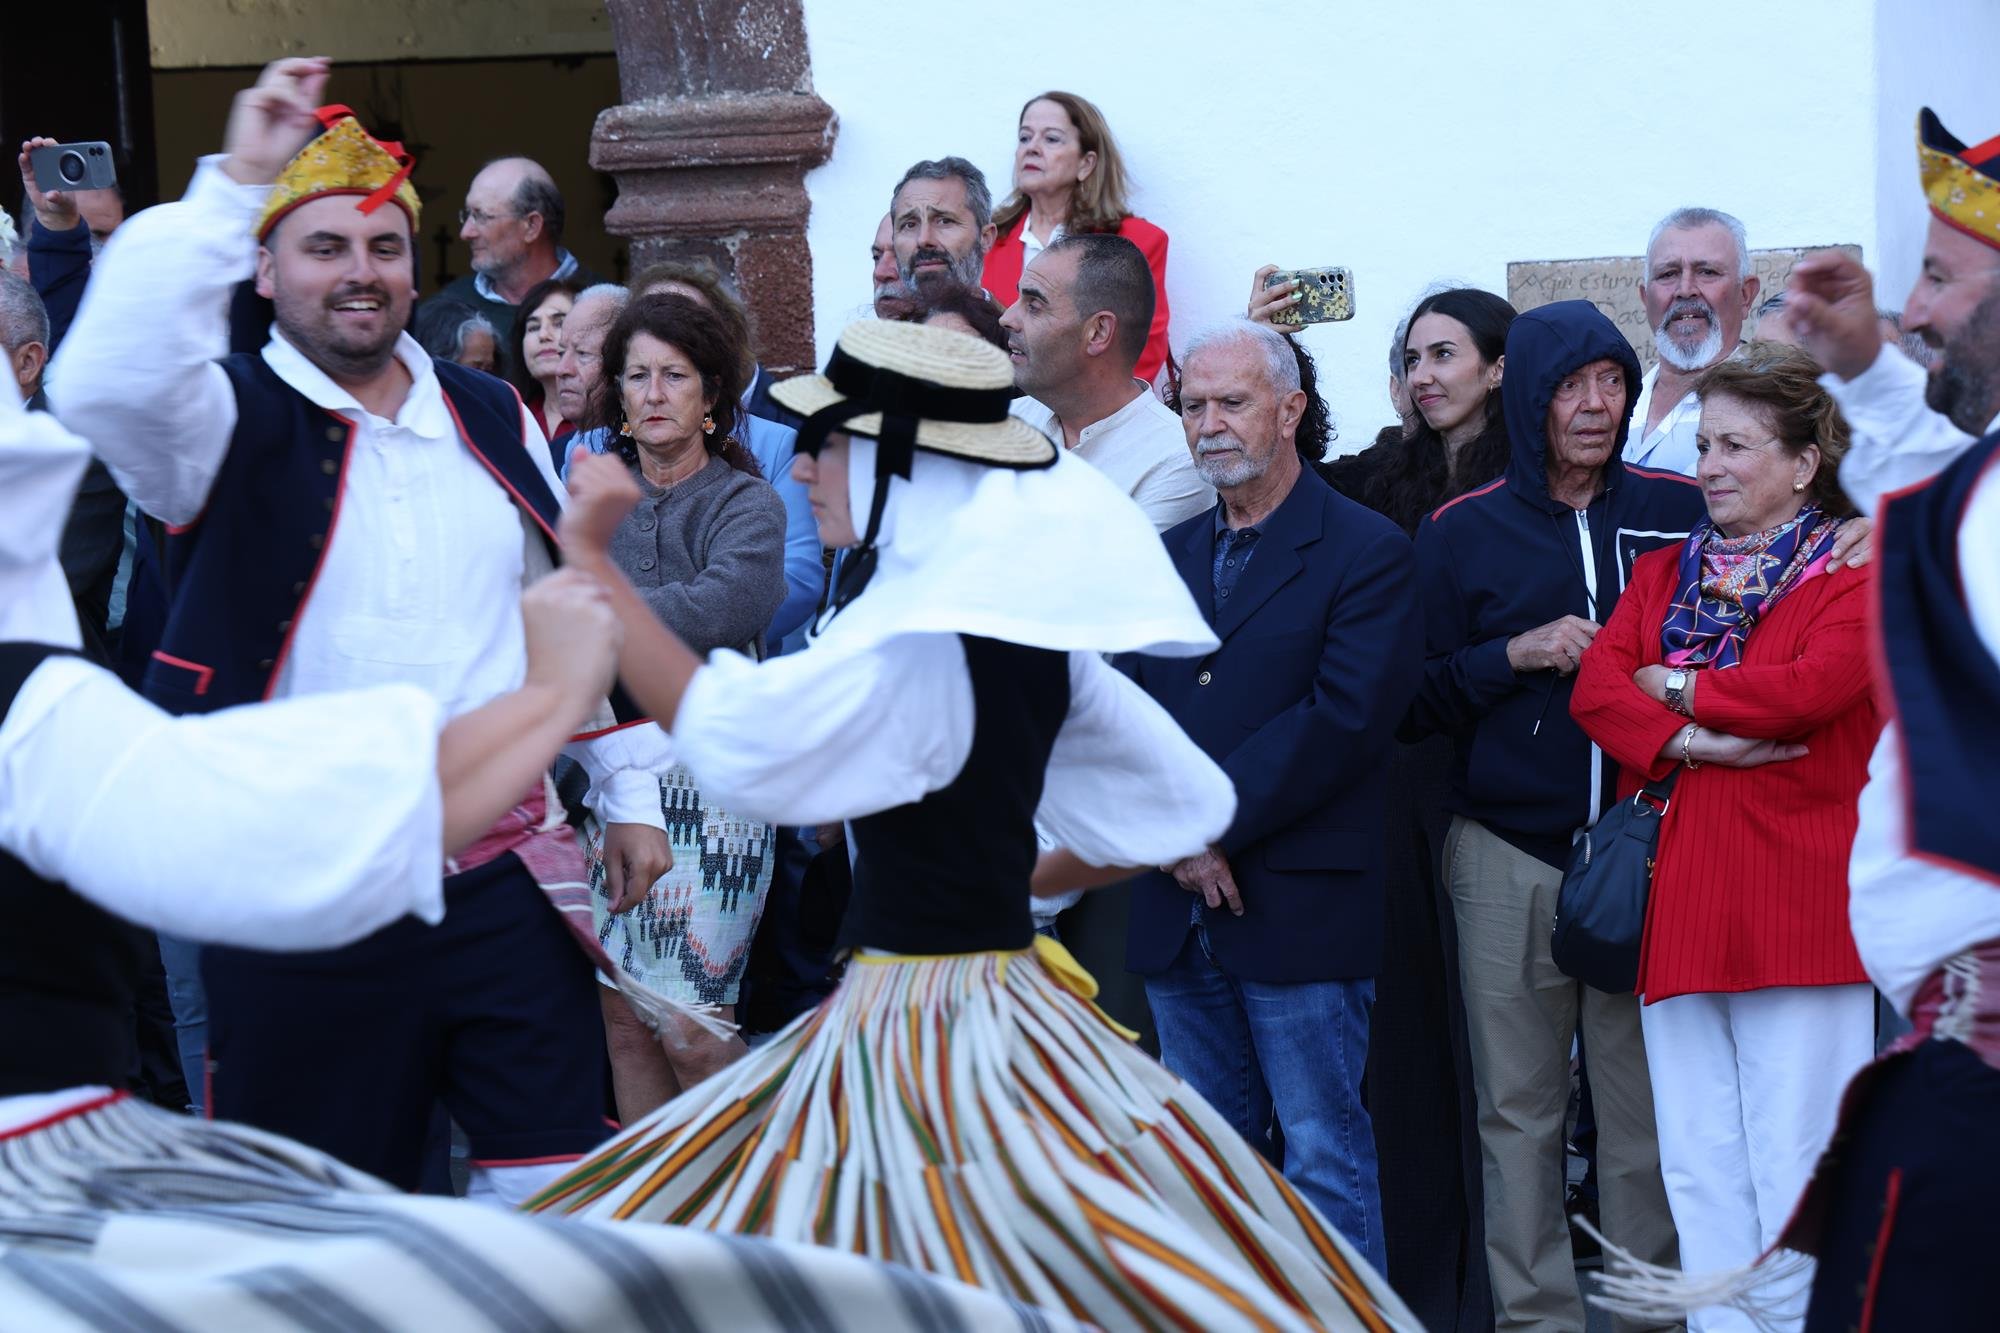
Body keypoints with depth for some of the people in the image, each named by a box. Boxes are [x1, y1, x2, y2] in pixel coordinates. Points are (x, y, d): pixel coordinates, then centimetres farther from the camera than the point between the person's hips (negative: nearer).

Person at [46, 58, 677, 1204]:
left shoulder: (490, 418, 12)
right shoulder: (232, 423, -5)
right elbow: (108, 382, -28)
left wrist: (629, 788, 18)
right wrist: (236, 183, -28)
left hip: (506, 880, 4)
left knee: (561, 1186, 7)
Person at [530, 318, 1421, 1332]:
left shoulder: (914, 638, -20)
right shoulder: (1038, 626, 7)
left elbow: (730, 734, -30)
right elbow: (1188, 807, 14)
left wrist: (590, 559, -23)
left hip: (915, 1014, -9)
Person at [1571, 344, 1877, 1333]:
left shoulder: (1855, 574, 1)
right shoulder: (1664, 573, 18)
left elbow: (1814, 686, -16)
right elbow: (1596, 686, 3)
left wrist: (1675, 687, -3)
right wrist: (1691, 742, -14)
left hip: (1795, 905, -5)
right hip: (1677, 899, 5)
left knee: (1793, 1170, -5)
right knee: (1699, 1176, 6)